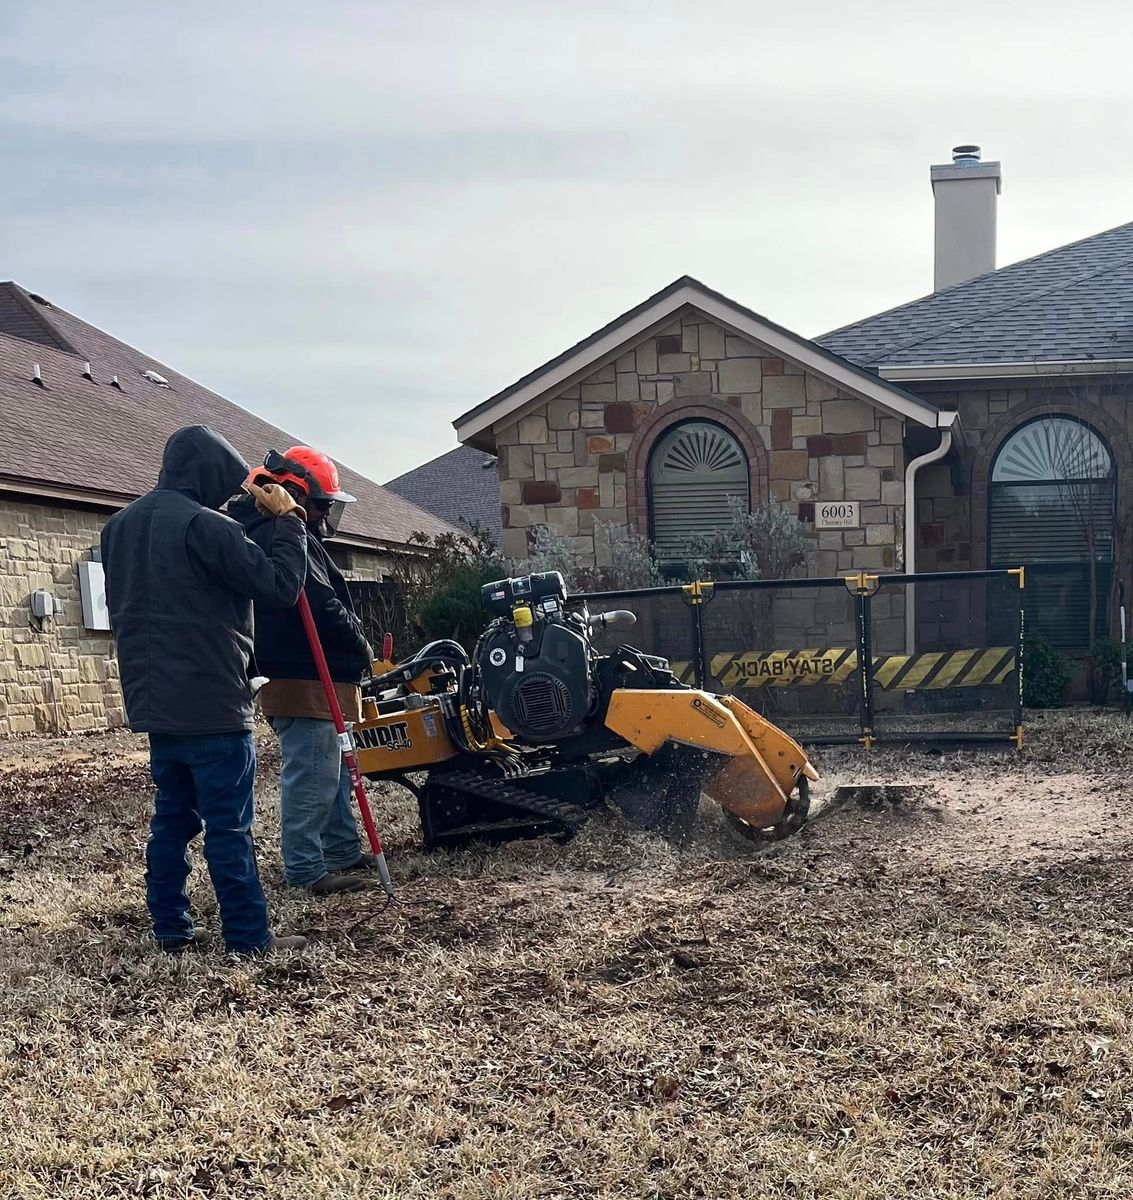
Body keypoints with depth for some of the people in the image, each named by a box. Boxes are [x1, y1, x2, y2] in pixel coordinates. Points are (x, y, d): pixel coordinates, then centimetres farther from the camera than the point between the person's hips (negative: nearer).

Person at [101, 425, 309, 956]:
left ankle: (171, 927, 19)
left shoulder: (119, 525, 13)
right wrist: (288, 519, -5)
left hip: (154, 701, 8)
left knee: (172, 817, 15)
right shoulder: (205, 526, -16)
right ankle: (249, 937, 2)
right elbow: (281, 586, -15)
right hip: (211, 704, -8)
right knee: (229, 825, -3)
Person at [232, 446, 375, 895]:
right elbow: (322, 607, -22)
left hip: (317, 678, 11)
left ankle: (343, 852, 26)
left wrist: (353, 648, 13)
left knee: (334, 770, 18)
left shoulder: (270, 534, 19)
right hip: (306, 682, -11)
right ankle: (305, 868, -2)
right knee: (311, 775, -7)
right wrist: (362, 646, -7)